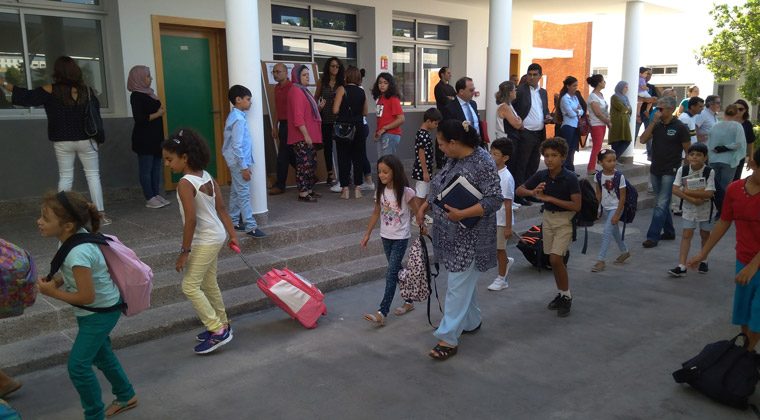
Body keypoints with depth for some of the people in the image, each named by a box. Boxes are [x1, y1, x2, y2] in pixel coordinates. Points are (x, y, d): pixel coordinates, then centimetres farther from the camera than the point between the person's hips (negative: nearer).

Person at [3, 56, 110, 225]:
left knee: (65, 177, 9)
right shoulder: (86, 90, -3)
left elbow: (27, 97, -4)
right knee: (93, 174, 5)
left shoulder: (51, 91, -8)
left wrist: (4, 83, 7)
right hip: (86, 140, 0)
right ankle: (101, 214, 0)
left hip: (62, 142, 0)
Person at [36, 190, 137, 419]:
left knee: (78, 365, -2)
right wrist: (56, 280, -7)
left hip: (102, 311, -9)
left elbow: (86, 297, -28)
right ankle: (126, 397, 45)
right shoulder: (74, 236, -10)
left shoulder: (78, 253, -35)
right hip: (95, 309, 9)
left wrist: (53, 292, -17)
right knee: (100, 354, 24)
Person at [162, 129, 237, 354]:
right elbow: (221, 208, 7)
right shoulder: (207, 177, 4)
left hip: (205, 241, -9)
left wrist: (184, 251, -18)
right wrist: (232, 235, 12)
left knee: (190, 286, -4)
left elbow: (191, 220, -25)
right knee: (209, 283, 19)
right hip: (215, 236, 9)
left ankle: (218, 331, -2)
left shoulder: (185, 184, -22)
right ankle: (221, 325, 31)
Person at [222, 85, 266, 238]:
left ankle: (234, 222, 23)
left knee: (236, 192, 15)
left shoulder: (234, 116, 12)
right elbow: (237, 145, -23)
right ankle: (250, 226, -5)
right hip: (239, 162, -10)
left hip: (235, 161, 10)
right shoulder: (239, 119, -19)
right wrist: (244, 167, -21)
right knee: (244, 193, -7)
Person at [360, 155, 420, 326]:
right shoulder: (380, 191, 1)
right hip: (386, 236, 6)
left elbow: (417, 212, -8)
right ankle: (409, 301, 32)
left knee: (391, 273, -9)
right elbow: (376, 213, 10)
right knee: (396, 271, 15)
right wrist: (367, 234, 12)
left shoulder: (406, 192, -15)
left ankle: (382, 313, -10)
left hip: (401, 238, -6)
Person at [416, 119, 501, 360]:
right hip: (451, 233, 8)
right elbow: (439, 187, 19)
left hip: (469, 238, -8)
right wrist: (423, 207, 11)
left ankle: (449, 339, 2)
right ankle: (471, 322, 38)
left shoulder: (483, 163, -20)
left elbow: (495, 200, -23)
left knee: (458, 286, -4)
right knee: (464, 281, 21)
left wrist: (462, 214, -29)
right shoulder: (453, 159, 6)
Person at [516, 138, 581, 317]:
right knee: (553, 260, 11)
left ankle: (567, 296, 6)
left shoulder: (570, 178, -18)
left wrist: (550, 198, -24)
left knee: (555, 259, -13)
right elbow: (519, 190, 3)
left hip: (565, 220, -5)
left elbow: (577, 206, -20)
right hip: (548, 217, 5)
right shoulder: (541, 175, -5)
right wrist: (533, 192, -19)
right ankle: (561, 294, 28)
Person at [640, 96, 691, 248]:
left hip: (670, 172, -6)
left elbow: (688, 150, -5)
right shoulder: (656, 125, 6)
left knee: (661, 204, -8)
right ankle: (669, 232, 27)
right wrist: (653, 122, -13)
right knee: (662, 203, 15)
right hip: (655, 170, 6)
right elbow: (643, 140, -6)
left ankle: (653, 236, -7)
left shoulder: (680, 127, -8)